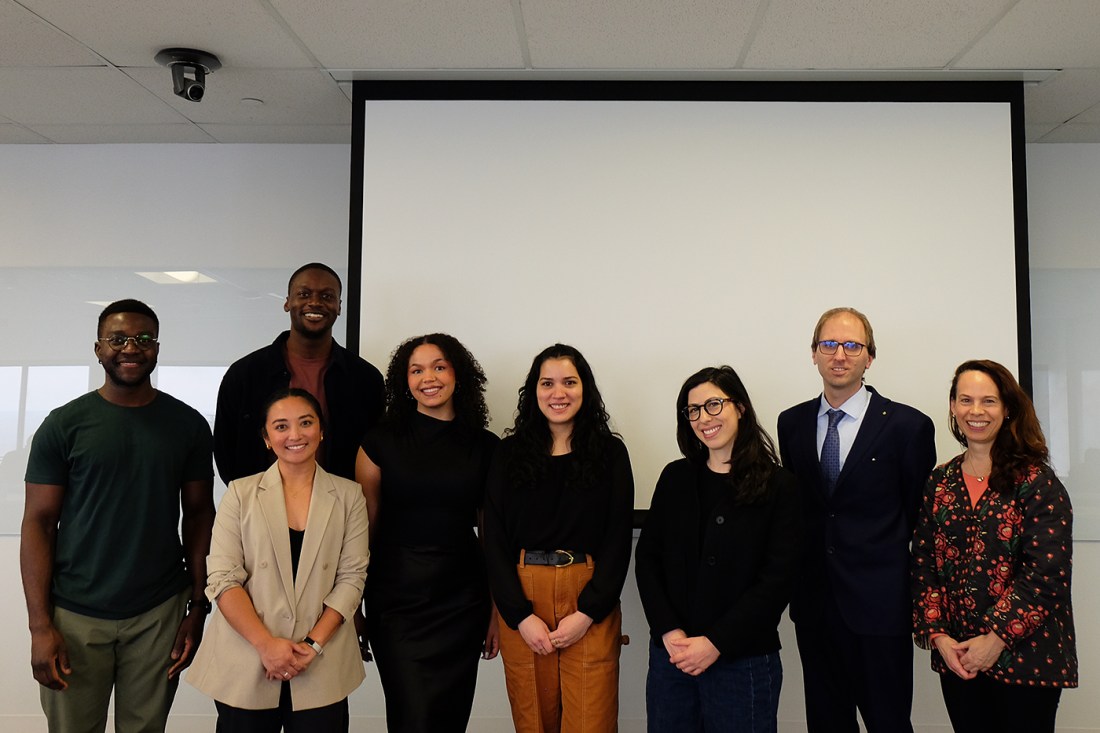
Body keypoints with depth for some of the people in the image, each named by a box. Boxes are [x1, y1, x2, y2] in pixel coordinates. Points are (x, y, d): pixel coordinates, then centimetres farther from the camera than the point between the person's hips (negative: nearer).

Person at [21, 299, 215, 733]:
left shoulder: (187, 424, 0)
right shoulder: (63, 425, -3)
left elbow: (199, 515, 4)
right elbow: (38, 523, -2)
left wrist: (198, 607, -1)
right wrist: (40, 626, -8)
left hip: (160, 615, 1)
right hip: (75, 616, -1)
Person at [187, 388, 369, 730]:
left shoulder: (349, 495, 3)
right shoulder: (241, 493, 2)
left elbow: (351, 578, 0)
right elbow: (223, 579, -4)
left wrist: (314, 644, -11)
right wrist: (265, 644, -14)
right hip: (245, 666, 0)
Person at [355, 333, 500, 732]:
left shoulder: (485, 447, 2)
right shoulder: (381, 441, -1)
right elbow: (364, 527, 3)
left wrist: (497, 611, 6)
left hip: (461, 602, 2)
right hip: (395, 601, -2)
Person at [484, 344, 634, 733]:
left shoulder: (611, 452, 3)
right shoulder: (509, 452, 5)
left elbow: (619, 540, 0)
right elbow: (494, 540, 2)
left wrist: (587, 613, -9)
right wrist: (521, 615, -8)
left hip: (591, 609, -1)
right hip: (520, 602, 1)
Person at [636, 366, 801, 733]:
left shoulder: (777, 484, -5)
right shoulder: (675, 477, 5)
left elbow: (778, 578, -9)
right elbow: (647, 558, 4)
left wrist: (716, 643, -12)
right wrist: (669, 631, -9)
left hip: (744, 661, -3)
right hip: (671, 655, 3)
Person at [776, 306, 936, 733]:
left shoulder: (908, 426, -6)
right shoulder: (791, 423, 6)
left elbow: (919, 513, 1)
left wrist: (882, 555, 2)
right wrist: (798, 574, 6)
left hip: (879, 603, -4)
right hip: (814, 602, 4)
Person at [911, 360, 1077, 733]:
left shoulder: (1035, 480, -7)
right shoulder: (939, 483, 6)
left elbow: (1046, 571, -14)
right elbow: (923, 565, 5)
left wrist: (996, 639, -15)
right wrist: (937, 635, -5)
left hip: (1025, 656, -3)